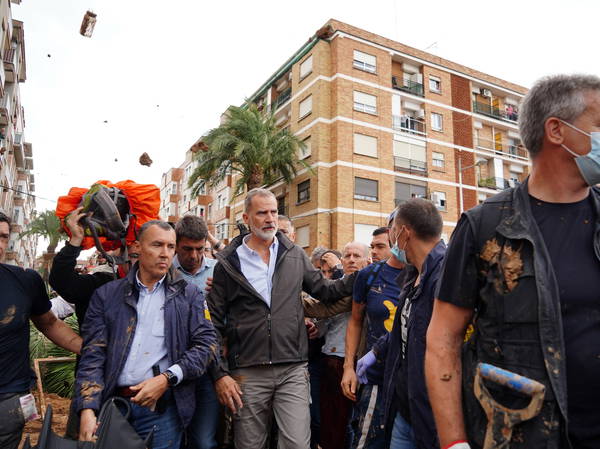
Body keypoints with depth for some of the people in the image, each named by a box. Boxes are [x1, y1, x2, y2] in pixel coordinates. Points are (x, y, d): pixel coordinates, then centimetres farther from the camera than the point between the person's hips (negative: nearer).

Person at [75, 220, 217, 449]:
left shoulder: (189, 294, 4)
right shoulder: (106, 295, 6)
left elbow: (206, 343, -2)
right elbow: (93, 355, 2)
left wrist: (167, 379, -13)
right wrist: (87, 409, -9)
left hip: (162, 406, 0)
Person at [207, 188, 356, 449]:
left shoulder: (294, 255, 6)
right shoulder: (228, 263, -1)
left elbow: (324, 291, 13)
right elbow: (214, 323, 1)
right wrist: (220, 373, -4)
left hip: (293, 370, 1)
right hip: (247, 374, -1)